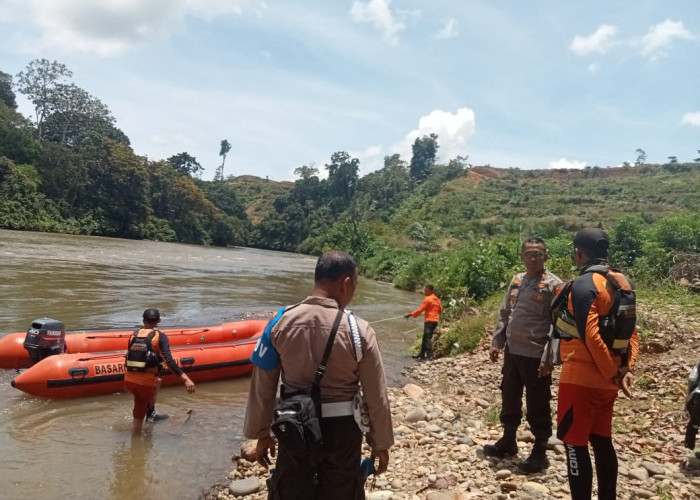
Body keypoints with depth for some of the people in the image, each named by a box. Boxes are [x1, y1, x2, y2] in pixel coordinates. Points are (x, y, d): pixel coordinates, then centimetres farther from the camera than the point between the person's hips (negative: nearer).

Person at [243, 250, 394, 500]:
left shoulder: (280, 322, -10)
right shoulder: (359, 330, -16)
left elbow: (262, 387, -2)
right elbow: (376, 398, -9)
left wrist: (261, 433, 11)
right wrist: (381, 444, 5)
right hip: (342, 432, -1)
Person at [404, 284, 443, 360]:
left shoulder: (428, 299, -12)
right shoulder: (437, 299, 13)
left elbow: (420, 309, -13)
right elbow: (440, 310, 16)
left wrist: (410, 314, -8)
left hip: (429, 320, -9)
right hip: (435, 320, 9)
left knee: (427, 338, -7)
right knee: (425, 338, 14)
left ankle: (429, 355, -11)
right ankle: (422, 354, 20)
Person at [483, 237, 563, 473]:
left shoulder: (553, 285, -10)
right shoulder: (516, 281, 9)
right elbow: (504, 315, 15)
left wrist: (549, 357, -19)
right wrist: (496, 343, 10)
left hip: (536, 356, -6)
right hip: (512, 352, 6)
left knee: (537, 406, 5)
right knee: (509, 399, 18)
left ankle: (539, 452, 19)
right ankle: (508, 441, 35)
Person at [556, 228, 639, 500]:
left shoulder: (583, 285, -17)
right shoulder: (622, 283, 9)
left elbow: (590, 336, -23)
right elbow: (631, 332, 8)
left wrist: (613, 373, -13)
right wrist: (625, 369, 1)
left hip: (581, 379, -8)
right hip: (606, 380, 8)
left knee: (576, 445, 2)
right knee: (602, 441, 19)